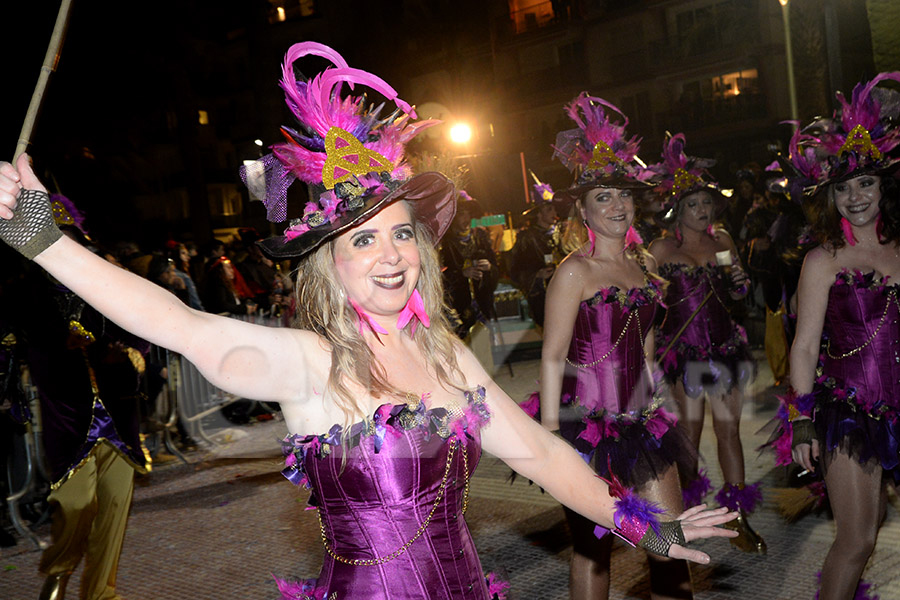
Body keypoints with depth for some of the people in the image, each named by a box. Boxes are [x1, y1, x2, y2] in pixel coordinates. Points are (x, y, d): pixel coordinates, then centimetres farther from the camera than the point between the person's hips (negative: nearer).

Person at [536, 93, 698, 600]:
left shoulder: (645, 263, 9)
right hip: (589, 422, -6)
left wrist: (653, 397, 16)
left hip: (641, 417, 6)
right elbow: (553, 357, -14)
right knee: (594, 549, 7)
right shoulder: (575, 271, -12)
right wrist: (550, 434, -16)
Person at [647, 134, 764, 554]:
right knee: (690, 429, 4)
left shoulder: (722, 241, 8)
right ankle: (687, 504, 25)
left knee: (729, 428, 3)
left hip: (724, 343, 3)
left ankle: (738, 518, 10)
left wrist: (738, 282, -3)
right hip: (682, 347, -3)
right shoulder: (662, 248, -4)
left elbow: (735, 295, 18)